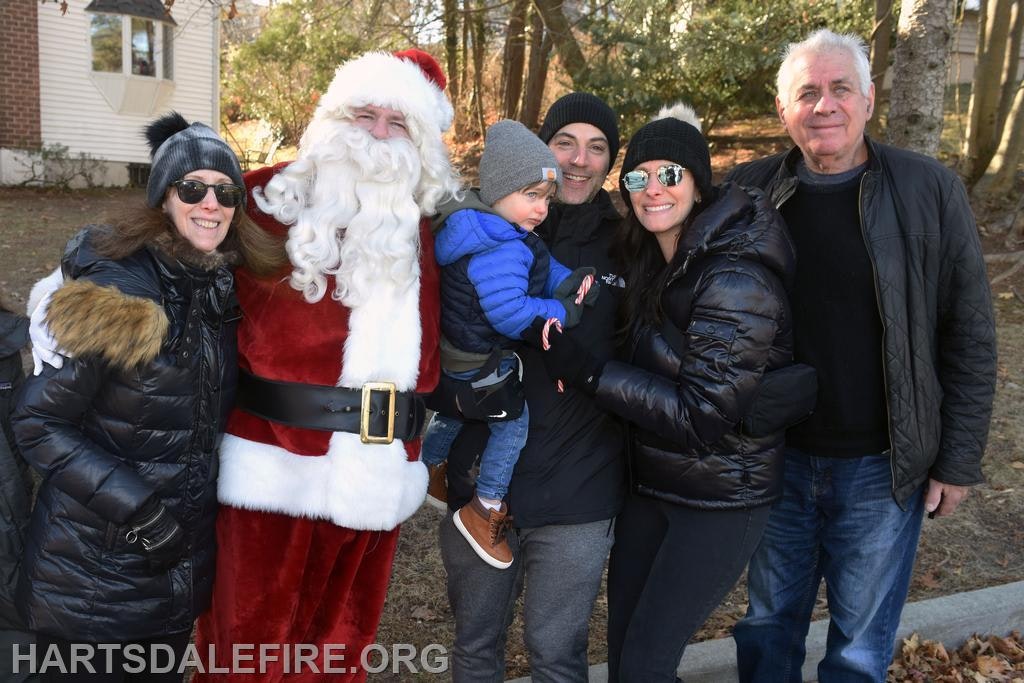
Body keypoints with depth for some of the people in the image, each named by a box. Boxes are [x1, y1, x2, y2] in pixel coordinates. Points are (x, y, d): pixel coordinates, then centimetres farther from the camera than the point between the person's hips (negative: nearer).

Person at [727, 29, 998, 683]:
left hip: (883, 468, -1)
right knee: (769, 626, 18)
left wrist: (958, 459, -4)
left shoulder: (931, 191, -8)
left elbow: (969, 337, -5)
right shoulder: (751, 190, -3)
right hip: (776, 457, 2)